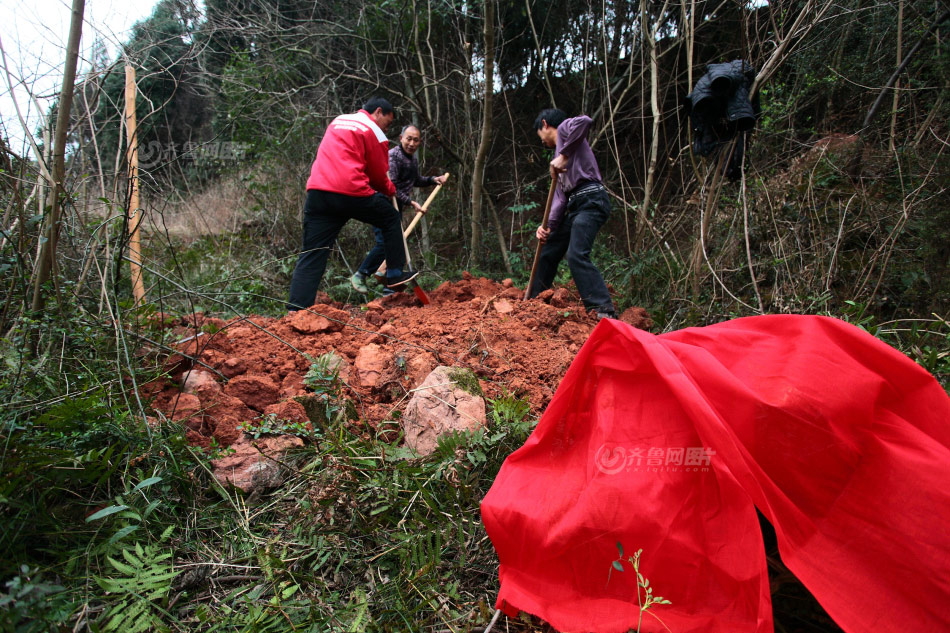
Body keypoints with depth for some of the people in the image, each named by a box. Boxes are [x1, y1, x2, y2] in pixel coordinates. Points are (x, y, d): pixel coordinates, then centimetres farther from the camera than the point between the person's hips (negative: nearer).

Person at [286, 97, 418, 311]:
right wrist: (390, 190, 30)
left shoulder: (337, 121, 27)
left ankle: (296, 309, -2)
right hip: (351, 193, -5)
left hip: (317, 192, 6)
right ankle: (395, 274, 22)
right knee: (391, 219, 19)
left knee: (311, 254, 4)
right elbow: (379, 175, 8)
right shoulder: (375, 133, 6)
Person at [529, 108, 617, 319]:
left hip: (590, 200, -10)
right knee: (547, 252, 15)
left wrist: (563, 155, -21)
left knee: (577, 255, -24)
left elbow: (584, 121, -22)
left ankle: (604, 311, -28)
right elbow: (560, 196, 18)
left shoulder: (565, 129, 5)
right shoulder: (559, 152, 28)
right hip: (575, 206, 10)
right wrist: (548, 226, 5)